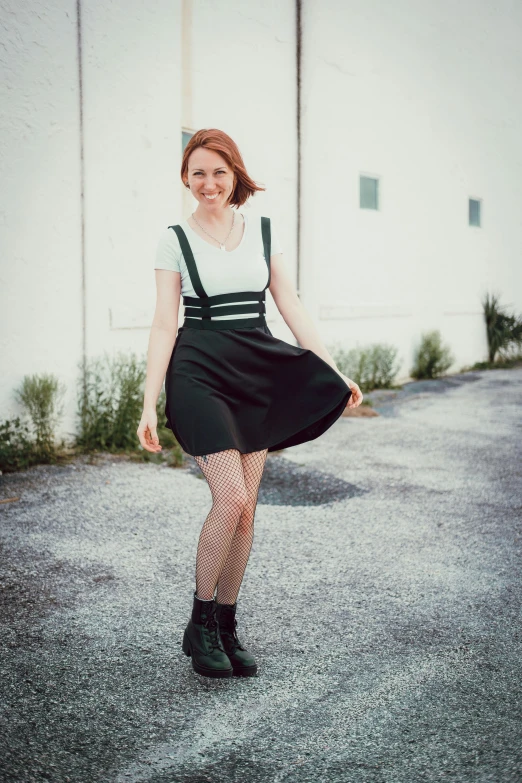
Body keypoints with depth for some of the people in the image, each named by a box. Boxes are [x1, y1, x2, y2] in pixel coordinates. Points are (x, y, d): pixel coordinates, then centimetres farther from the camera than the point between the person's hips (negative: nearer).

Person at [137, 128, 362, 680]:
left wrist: (334, 374, 3)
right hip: (200, 372, -4)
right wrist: (149, 405, -10)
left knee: (245, 507, 5)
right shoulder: (175, 239, 1)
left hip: (257, 372, 4)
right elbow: (164, 325, -3)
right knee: (231, 498, -15)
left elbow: (291, 307, 9)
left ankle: (226, 627, 19)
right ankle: (200, 624, 5)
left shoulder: (263, 231, 10)